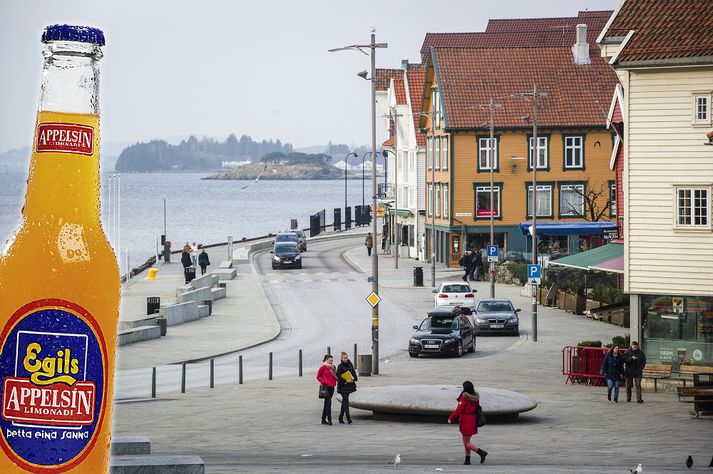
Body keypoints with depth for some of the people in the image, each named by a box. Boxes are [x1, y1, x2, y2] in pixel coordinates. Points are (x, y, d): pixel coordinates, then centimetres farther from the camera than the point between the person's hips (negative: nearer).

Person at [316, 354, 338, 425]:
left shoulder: (333, 367, 13)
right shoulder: (323, 367, -6)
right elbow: (318, 377, -2)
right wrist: (323, 382, -16)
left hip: (331, 387, 7)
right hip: (325, 387, -7)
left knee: (327, 403, 11)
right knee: (328, 402, -15)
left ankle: (323, 419, 17)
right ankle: (329, 419, -18)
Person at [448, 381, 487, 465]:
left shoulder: (464, 398, -18)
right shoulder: (476, 397, 3)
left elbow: (458, 410, -19)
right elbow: (478, 409, 9)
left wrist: (450, 418, -6)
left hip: (465, 421, -7)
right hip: (473, 421, 7)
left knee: (466, 443, 0)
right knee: (467, 441, 19)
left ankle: (481, 452, -16)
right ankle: (467, 460, 19)